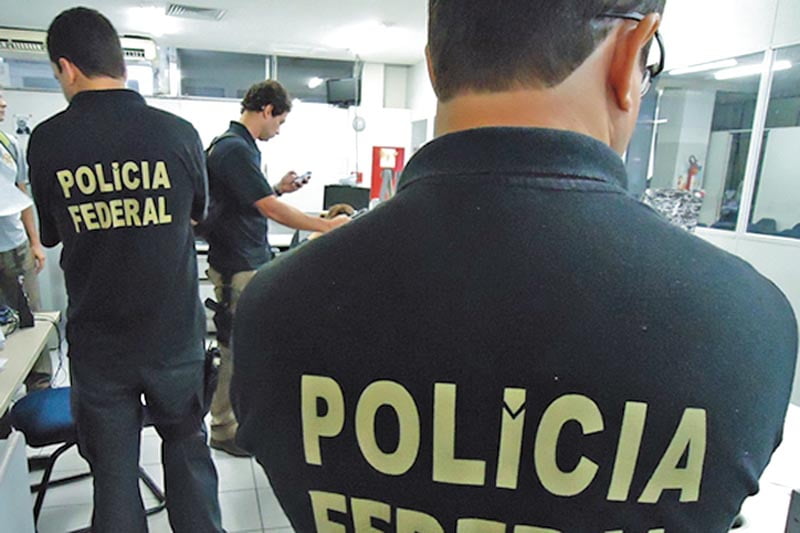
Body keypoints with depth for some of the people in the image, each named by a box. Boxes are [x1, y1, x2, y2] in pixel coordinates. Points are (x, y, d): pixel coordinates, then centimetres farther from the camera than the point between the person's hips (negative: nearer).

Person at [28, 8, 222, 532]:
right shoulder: (179, 133, -10)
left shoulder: (45, 142, -9)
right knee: (187, 449, 19)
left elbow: (50, 235, 7)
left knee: (114, 471, 15)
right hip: (176, 335, 0)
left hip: (97, 342, 0)